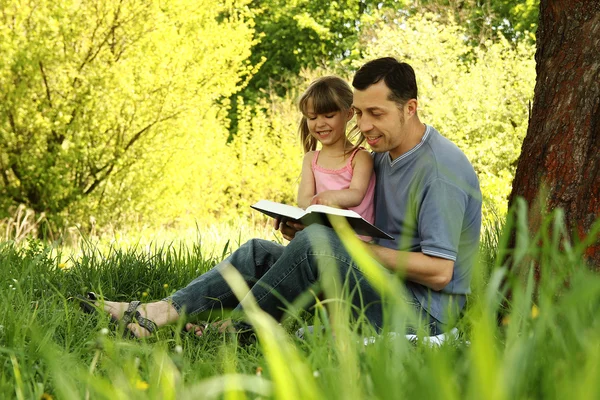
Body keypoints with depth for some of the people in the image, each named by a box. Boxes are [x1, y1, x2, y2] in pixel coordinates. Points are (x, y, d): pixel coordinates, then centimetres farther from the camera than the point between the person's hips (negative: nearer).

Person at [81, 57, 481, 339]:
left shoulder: (441, 169, -17)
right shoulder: (384, 153, 13)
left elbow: (439, 271, -23)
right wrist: (305, 229, -3)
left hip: (424, 311, -10)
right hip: (385, 289, 10)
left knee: (316, 243, -30)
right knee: (260, 252, 3)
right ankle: (160, 313, -10)